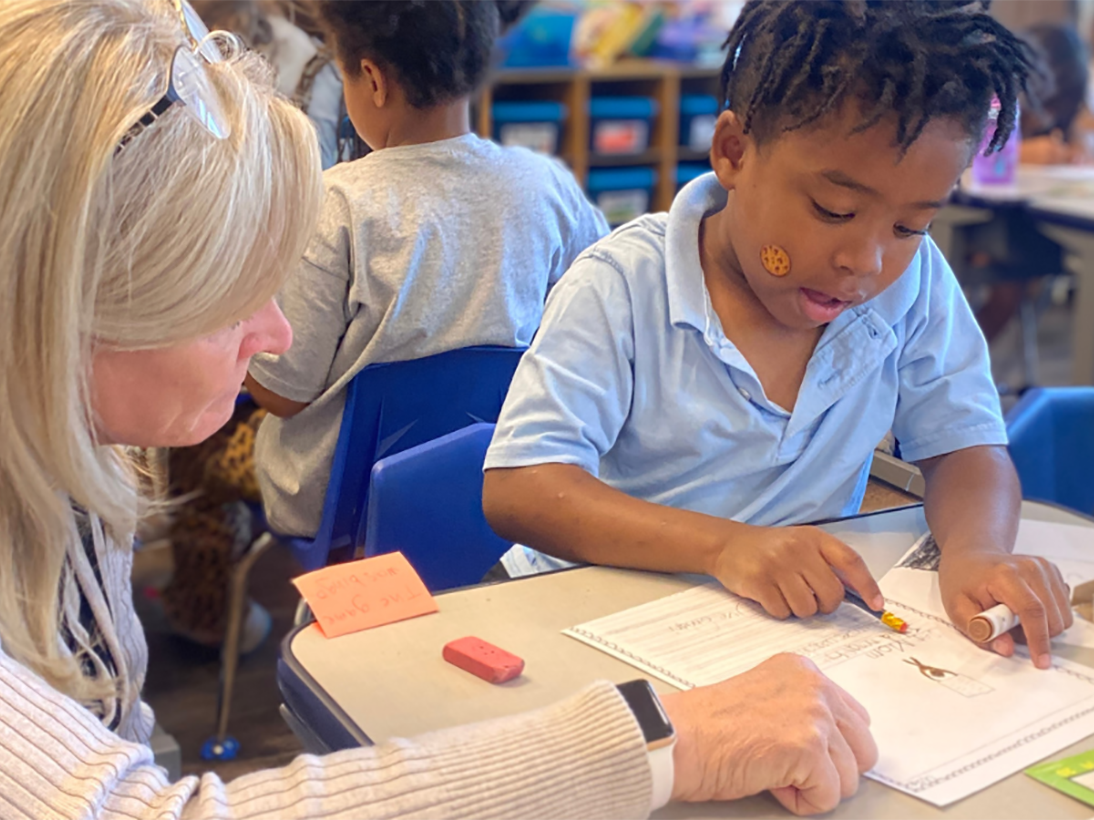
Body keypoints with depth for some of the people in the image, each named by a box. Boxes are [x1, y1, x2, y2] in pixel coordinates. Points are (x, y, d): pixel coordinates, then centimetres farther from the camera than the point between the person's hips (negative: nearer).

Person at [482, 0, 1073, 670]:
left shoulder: (913, 283, -4)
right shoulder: (623, 288, -17)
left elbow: (964, 445, 2)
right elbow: (517, 491, -23)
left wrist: (978, 549, -22)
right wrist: (724, 545, -36)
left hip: (806, 621, 3)